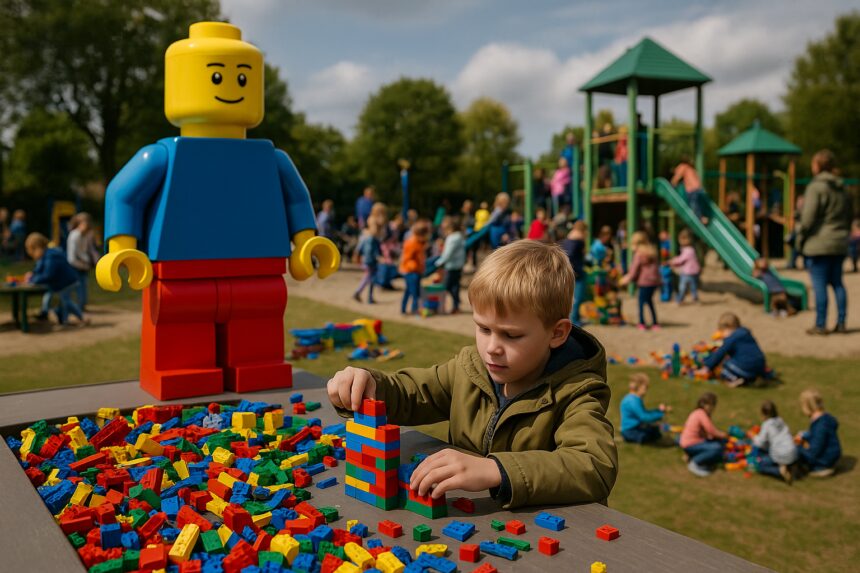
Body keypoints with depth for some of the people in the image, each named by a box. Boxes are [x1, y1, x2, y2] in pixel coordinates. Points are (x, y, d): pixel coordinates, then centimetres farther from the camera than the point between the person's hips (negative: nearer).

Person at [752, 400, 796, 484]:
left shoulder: (766, 424, -8)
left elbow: (760, 443, -6)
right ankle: (785, 467, 10)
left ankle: (780, 470, -10)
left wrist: (754, 437, 15)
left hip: (780, 456, -6)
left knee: (758, 466, 9)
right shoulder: (781, 421, 10)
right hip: (793, 455, 7)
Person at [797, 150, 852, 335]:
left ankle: (820, 325, -2)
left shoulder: (816, 187, -11)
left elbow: (808, 217, -16)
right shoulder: (842, 188, 13)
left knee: (819, 285, -4)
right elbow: (849, 217, 19)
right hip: (840, 244, 7)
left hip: (819, 244, -7)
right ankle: (841, 323, 14)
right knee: (837, 283, 13)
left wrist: (801, 237, -6)